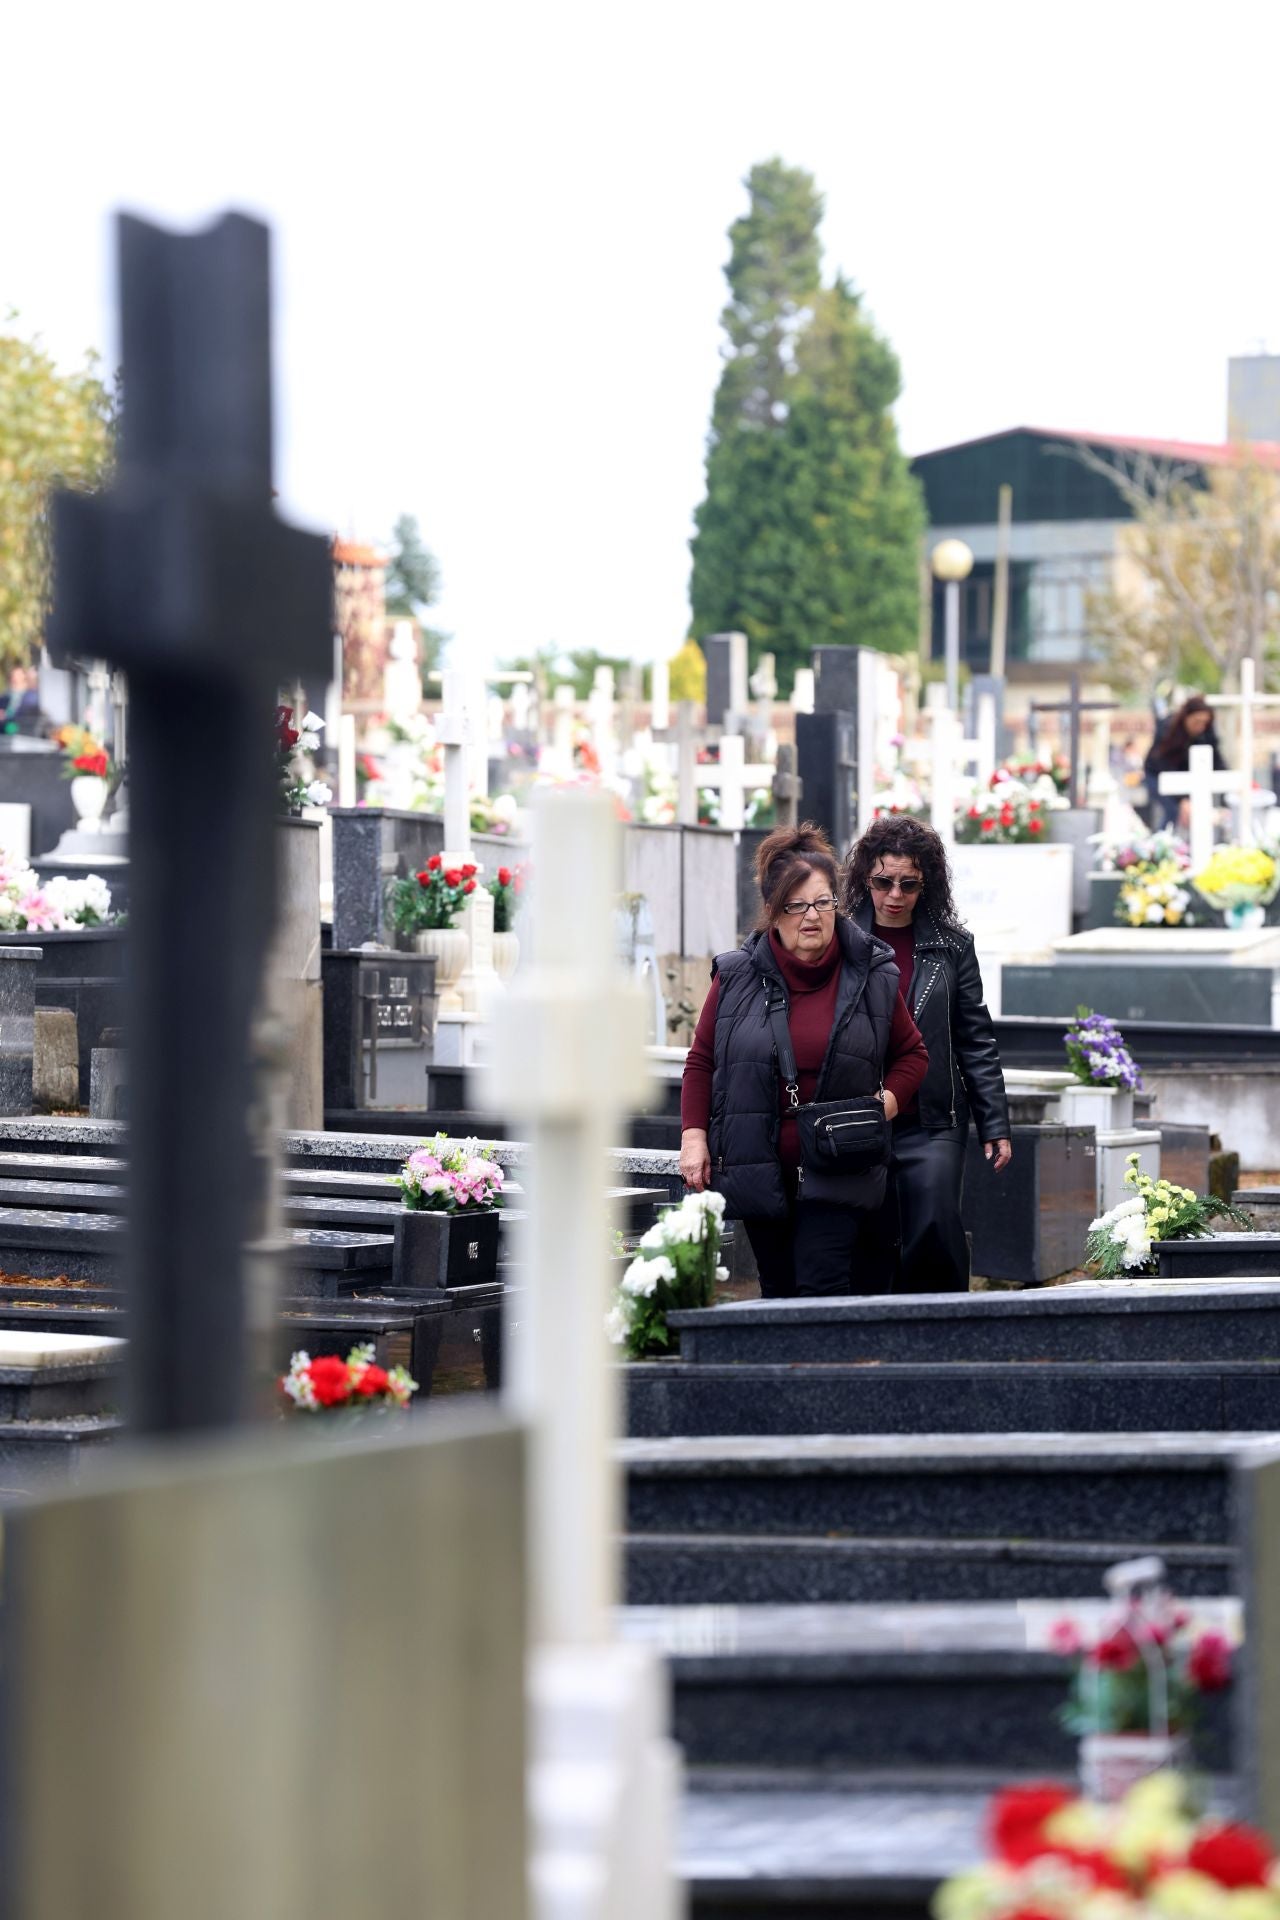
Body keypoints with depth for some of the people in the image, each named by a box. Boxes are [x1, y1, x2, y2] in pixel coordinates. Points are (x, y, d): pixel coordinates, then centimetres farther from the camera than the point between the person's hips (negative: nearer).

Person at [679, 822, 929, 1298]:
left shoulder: (872, 976, 1)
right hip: (759, 1168, 1)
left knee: (822, 1286, -14)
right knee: (779, 1291, 7)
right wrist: (694, 1134, -4)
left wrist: (887, 1102, -6)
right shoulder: (736, 977, 0)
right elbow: (702, 1061, 7)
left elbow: (911, 1053, 12)